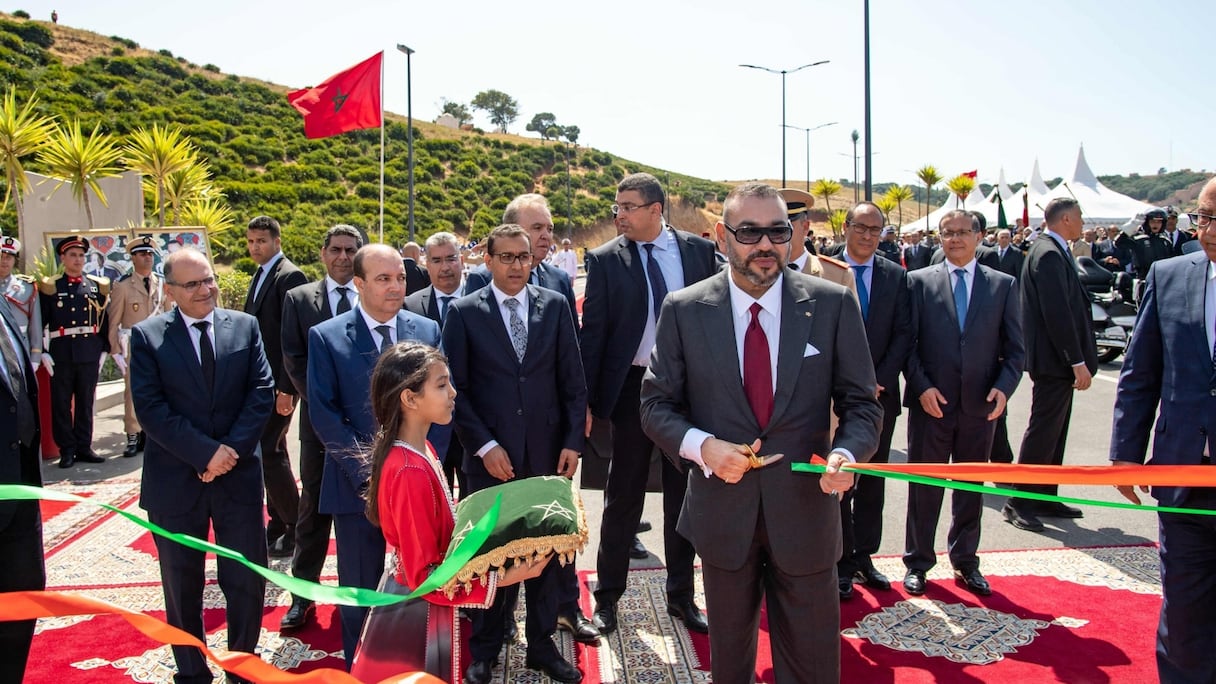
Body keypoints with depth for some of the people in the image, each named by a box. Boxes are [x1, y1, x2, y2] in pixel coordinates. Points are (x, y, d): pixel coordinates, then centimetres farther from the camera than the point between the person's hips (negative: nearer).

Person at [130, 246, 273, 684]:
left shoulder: (245, 326, 4)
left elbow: (262, 391, -2)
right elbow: (149, 408, -10)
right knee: (182, 585, 13)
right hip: (176, 480, -1)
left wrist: (231, 448, -13)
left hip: (239, 474, 1)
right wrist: (205, 452, -16)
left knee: (248, 580, 7)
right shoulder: (147, 336, -2)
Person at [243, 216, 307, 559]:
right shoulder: (261, 275, 15)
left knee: (270, 452, -8)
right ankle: (279, 524, 23)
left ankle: (295, 526, 4)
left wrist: (286, 388, -21)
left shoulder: (289, 276, -13)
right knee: (272, 452, 14)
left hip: (278, 384, -9)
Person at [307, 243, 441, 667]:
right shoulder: (327, 337, -3)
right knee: (361, 592, 11)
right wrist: (366, 473, -12)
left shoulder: (427, 331, 4)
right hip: (359, 485, -1)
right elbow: (324, 415, -6)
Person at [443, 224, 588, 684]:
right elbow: (456, 388, -2)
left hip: (547, 453, 2)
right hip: (491, 456, -1)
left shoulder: (555, 306, 4)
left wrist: (573, 441, -2)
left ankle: (542, 645, 29)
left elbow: (573, 380, 5)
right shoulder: (464, 312, -1)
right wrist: (484, 445, -9)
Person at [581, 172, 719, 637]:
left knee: (683, 494, 13)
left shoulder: (699, 250, 1)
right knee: (623, 497, 8)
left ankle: (681, 595, 29)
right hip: (633, 388, -2)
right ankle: (607, 596, 25)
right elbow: (593, 331, -4)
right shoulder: (605, 259, -4)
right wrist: (587, 399, -9)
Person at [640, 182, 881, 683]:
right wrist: (702, 446, -18)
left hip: (805, 510, 0)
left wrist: (846, 453, -22)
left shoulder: (833, 304, -5)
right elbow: (656, 405, 0)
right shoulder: (684, 310, -5)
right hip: (723, 512, 1)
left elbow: (862, 404, -1)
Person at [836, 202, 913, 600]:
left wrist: (879, 381, -9)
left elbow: (903, 334, 2)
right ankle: (842, 562, 13)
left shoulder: (896, 276, 6)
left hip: (880, 394, 3)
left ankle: (864, 556, 24)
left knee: (873, 482, 12)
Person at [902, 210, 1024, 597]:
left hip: (980, 405, 2)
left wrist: (1003, 387, -10)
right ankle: (917, 562, 20)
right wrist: (922, 386, -13)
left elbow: (1015, 348, 6)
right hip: (931, 402, -2)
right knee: (924, 486, 7)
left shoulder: (1003, 285, 6)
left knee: (971, 488, 13)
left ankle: (965, 562, 29)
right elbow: (907, 343, -1)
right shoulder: (919, 282, 2)